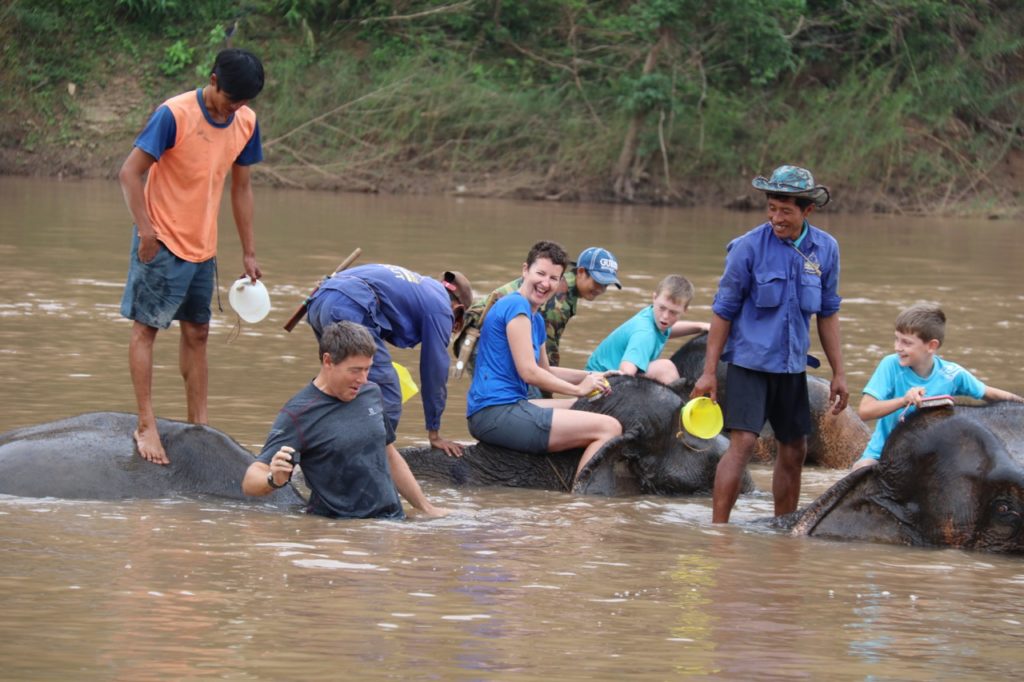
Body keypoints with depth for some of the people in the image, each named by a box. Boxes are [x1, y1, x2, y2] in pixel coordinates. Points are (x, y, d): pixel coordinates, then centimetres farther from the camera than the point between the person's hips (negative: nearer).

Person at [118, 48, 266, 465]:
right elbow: (130, 173, -16)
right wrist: (146, 231, -22)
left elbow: (241, 187, 12)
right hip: (162, 242, -6)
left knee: (197, 333, 9)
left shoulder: (245, 122, 1)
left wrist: (249, 254, 13)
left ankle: (199, 428, 14)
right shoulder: (175, 115, -18)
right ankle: (146, 427, -3)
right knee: (146, 328, -3)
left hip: (202, 246, 6)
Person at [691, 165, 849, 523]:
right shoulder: (749, 247, -10)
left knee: (794, 452, 10)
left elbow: (827, 314, 13)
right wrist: (709, 372, -6)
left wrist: (838, 373, 12)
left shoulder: (825, 249, 2)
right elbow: (723, 311, -4)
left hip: (792, 366, 5)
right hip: (749, 360, -5)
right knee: (742, 443, -16)